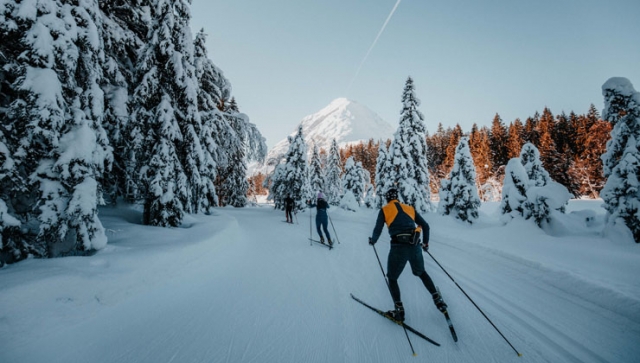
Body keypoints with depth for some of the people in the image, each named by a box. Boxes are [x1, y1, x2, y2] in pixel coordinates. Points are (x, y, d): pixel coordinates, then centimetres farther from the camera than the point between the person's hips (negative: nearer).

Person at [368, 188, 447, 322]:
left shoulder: (384, 210, 7)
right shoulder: (409, 208, 18)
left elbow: (377, 230, 2)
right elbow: (425, 225, 17)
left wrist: (373, 240, 22)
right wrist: (426, 242, 31)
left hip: (398, 247, -4)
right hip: (415, 246, 4)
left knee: (392, 278, 16)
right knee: (421, 272, 31)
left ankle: (399, 311, 14)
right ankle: (437, 299, 30)